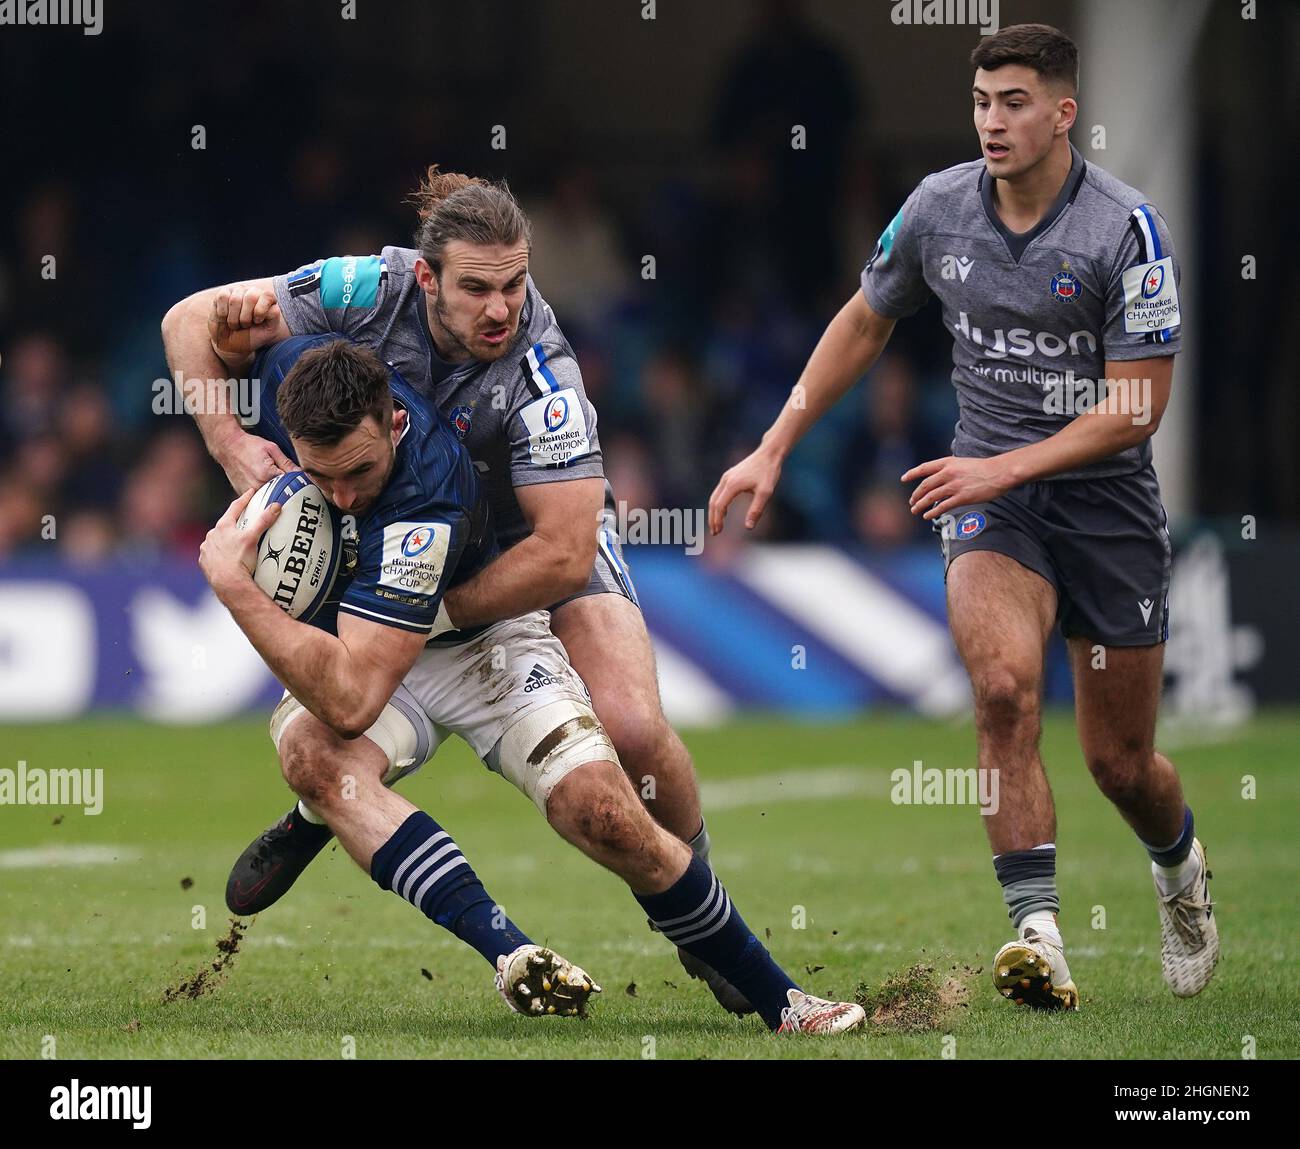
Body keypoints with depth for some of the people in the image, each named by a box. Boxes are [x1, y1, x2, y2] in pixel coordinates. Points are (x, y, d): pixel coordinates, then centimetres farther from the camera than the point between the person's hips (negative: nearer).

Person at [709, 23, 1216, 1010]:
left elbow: (1137, 406, -16)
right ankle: (1038, 932, -27)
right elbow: (864, 325, 14)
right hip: (986, 489, 2)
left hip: (1107, 496, -2)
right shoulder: (937, 208, -3)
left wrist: (1006, 467, -23)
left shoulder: (1125, 228, -16)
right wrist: (772, 451, 11)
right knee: (1005, 685, -27)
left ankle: (1180, 864, 43)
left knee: (1121, 763, 7)